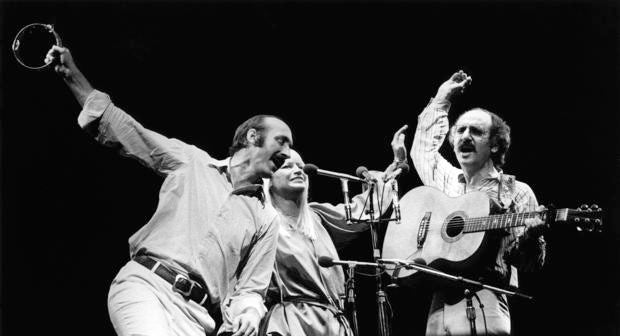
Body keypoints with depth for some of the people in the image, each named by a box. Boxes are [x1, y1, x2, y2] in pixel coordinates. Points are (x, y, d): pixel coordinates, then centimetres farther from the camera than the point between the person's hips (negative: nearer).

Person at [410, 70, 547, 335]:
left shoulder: (516, 192, 5)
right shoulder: (445, 180, 18)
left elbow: (531, 262, 3)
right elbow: (422, 146, 37)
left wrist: (531, 236, -19)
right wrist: (443, 97, 36)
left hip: (484, 305, -4)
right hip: (439, 304, 4)